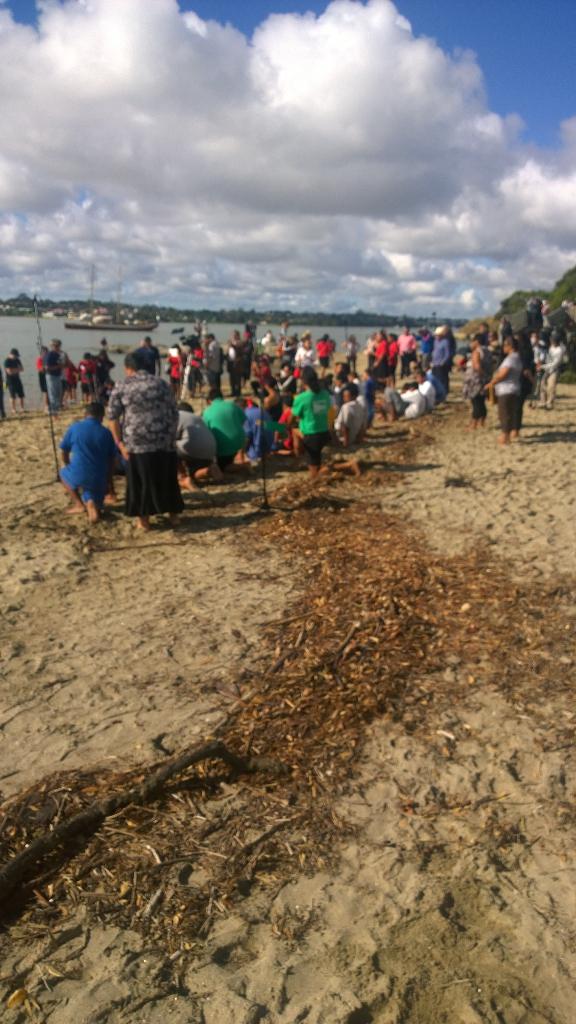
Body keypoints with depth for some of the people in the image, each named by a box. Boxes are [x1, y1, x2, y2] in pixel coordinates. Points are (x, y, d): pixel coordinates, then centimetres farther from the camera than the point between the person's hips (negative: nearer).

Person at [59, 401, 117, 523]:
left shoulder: (74, 427, 1)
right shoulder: (106, 433, 3)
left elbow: (64, 453, 10)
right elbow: (111, 460, 9)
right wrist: (108, 482, 21)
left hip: (78, 475, -1)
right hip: (99, 478, 1)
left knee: (64, 473, 32)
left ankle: (78, 504, 16)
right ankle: (91, 503, -7)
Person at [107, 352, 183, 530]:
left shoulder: (121, 386, 4)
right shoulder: (160, 382, 10)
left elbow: (112, 416, -1)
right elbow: (174, 412, 7)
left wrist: (119, 442, 2)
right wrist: (173, 435, 15)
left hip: (137, 442, -2)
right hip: (164, 439, 2)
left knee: (140, 480, 10)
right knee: (167, 478, 15)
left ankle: (144, 519, 15)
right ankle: (173, 515, 24)